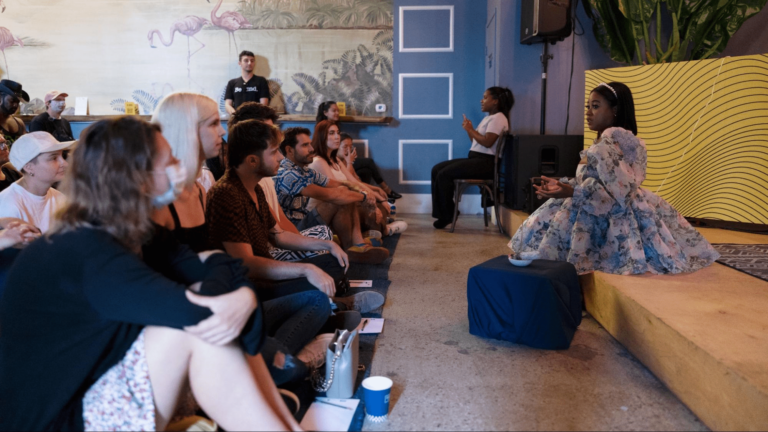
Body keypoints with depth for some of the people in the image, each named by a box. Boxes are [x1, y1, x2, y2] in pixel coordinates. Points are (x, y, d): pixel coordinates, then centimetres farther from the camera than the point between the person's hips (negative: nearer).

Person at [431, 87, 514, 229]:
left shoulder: (498, 118, -9)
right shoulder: (488, 117, 22)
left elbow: (487, 142, -22)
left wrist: (470, 129, -11)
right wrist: (468, 129, 6)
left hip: (485, 162, -10)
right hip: (475, 159, 10)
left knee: (444, 174, -20)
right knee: (437, 169, -1)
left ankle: (447, 215, -7)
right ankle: (442, 212, -2)